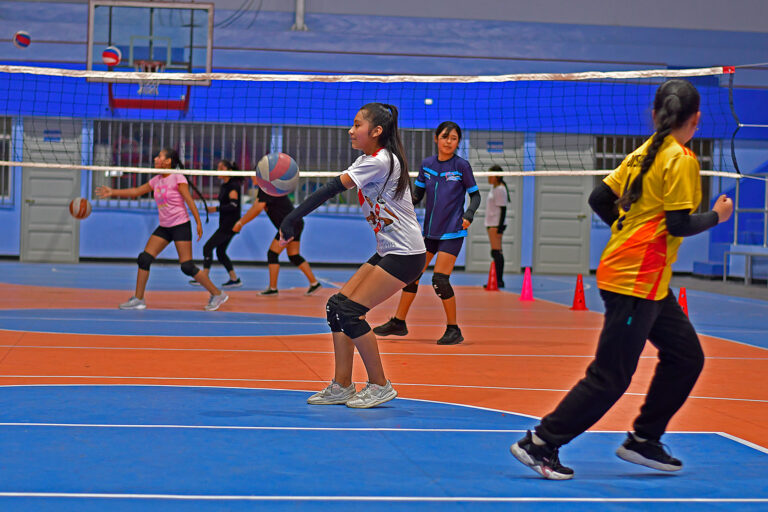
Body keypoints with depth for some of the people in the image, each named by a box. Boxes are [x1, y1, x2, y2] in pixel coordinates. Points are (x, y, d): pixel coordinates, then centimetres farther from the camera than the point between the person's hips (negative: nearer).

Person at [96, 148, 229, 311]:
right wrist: (113, 192, 14)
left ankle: (217, 294, 1)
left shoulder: (177, 178, -10)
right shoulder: (157, 180, 10)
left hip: (181, 226, -7)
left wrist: (198, 223, -17)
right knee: (144, 259, -3)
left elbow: (189, 200, -13)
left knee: (187, 266, -11)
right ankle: (138, 299, 5)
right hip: (164, 227, 7)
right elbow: (136, 191, 17)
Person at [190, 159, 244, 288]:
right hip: (224, 225, 10)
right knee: (220, 252, 11)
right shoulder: (224, 186, 14)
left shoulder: (233, 186, -14)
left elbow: (233, 205, -23)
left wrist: (216, 209, -23)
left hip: (230, 225, -10)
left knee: (208, 247, -9)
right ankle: (234, 279, 14)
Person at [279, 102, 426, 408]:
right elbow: (332, 191, 4)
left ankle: (380, 386, -1)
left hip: (405, 255, -9)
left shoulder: (380, 161, -18)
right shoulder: (367, 161, 12)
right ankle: (341, 386, 7)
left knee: (350, 312, -13)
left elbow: (332, 189, -22)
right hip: (387, 253, 9)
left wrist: (292, 219, -24)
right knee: (337, 306, 2)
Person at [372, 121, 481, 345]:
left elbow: (475, 195, 0)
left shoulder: (462, 166, -8)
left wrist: (469, 215, -16)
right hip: (429, 231, 5)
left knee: (439, 280, -13)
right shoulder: (427, 164, 4)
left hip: (452, 232, -5)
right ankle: (398, 322, 23)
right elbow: (417, 195, 10)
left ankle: (453, 330, 1)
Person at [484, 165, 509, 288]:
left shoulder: (500, 189, -11)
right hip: (491, 224, 10)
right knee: (495, 252, 10)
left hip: (497, 224, -10)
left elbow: (503, 209, -16)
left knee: (496, 252, -13)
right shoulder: (493, 188, 17)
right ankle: (497, 280, 12)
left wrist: (499, 226, -20)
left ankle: (499, 280, -15)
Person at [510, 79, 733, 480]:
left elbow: (599, 199, 10)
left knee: (686, 356, 14)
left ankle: (643, 441, 20)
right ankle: (540, 444, -2)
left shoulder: (643, 153, 11)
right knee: (610, 378, -5)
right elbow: (680, 225, -18)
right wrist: (715, 216, -1)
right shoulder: (681, 159, -13)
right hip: (635, 280, -9)